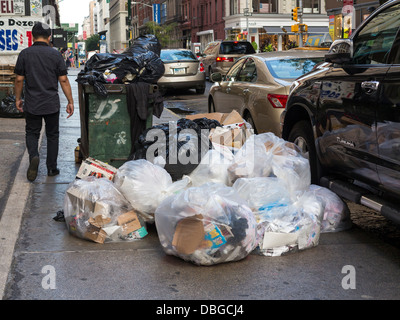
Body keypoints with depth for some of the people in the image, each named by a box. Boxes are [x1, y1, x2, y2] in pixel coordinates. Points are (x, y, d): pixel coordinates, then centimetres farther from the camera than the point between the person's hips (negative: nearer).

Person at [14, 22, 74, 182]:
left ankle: (33, 156, -13)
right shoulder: (55, 54, -5)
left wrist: (18, 99, 11)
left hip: (32, 104, 0)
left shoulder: (25, 54, -4)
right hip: (52, 104, 0)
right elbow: (63, 80, -6)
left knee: (32, 133, 14)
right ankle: (51, 168, 17)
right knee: (52, 135, 13)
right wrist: (70, 101, 1)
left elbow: (19, 79, -2)